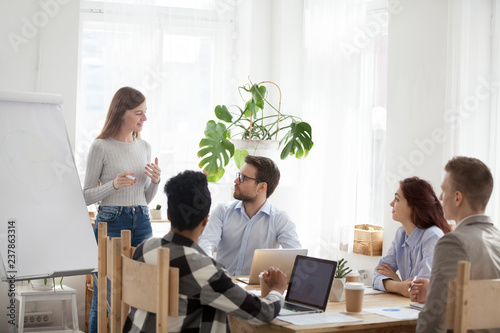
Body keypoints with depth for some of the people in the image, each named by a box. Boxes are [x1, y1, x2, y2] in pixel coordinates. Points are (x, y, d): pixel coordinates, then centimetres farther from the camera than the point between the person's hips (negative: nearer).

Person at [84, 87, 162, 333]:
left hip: (141, 223, 5)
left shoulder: (144, 147, 12)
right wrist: (114, 185, -18)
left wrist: (155, 181, -2)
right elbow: (86, 196, -3)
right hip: (111, 222, -5)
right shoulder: (101, 147, -5)